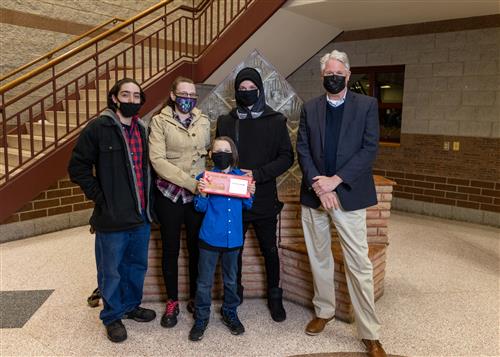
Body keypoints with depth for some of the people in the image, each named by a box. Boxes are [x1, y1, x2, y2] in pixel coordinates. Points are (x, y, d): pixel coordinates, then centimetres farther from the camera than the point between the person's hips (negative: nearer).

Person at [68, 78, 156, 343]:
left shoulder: (141, 129, 10)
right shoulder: (98, 128, -9)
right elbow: (78, 167, -9)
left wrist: (148, 199, 10)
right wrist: (100, 197, -11)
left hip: (141, 215, 6)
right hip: (113, 218, -6)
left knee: (138, 266, 19)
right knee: (111, 271, 10)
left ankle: (131, 305, 40)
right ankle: (112, 316, 30)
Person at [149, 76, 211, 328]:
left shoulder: (203, 122, 7)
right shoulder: (160, 121, -5)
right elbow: (157, 160, -14)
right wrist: (190, 182, -21)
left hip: (198, 194, 3)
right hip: (169, 194, -2)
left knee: (197, 248, 10)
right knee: (170, 250, 8)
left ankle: (195, 298, 28)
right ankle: (172, 303, 24)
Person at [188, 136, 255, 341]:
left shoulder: (242, 177, 1)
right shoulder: (205, 177, -5)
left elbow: (246, 205, 9)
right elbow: (200, 208, -3)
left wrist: (250, 194, -10)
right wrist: (202, 194, -21)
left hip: (233, 238, 2)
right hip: (210, 237, -2)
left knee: (231, 279, 17)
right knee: (205, 281, 7)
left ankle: (230, 313, 36)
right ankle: (201, 318, 24)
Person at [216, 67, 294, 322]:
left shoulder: (275, 121, 0)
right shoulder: (225, 122, 5)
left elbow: (287, 157, -4)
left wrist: (257, 174, -16)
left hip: (264, 199, -1)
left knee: (270, 250, 12)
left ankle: (274, 296, 32)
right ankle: (234, 295, 33)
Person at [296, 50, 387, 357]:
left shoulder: (366, 105, 2)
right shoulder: (310, 108, 10)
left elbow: (370, 149, -6)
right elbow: (302, 149, 3)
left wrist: (335, 180, -14)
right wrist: (317, 185, -12)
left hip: (348, 194, -3)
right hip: (314, 193, 3)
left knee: (359, 264, -1)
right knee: (319, 258, 14)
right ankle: (324, 311, 33)